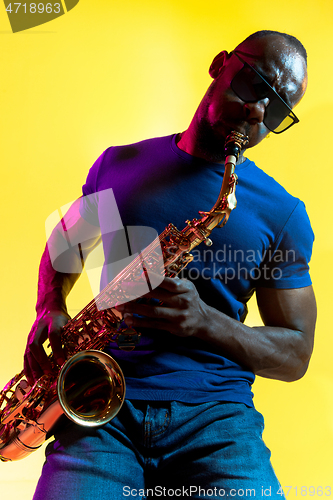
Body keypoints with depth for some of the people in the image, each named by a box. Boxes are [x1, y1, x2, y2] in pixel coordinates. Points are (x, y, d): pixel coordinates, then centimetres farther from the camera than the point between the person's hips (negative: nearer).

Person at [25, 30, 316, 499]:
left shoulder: (283, 214, 5)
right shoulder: (119, 164, 11)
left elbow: (295, 355, 6)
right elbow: (61, 249, 25)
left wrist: (205, 322, -12)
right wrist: (49, 311, 3)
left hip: (216, 412, 0)